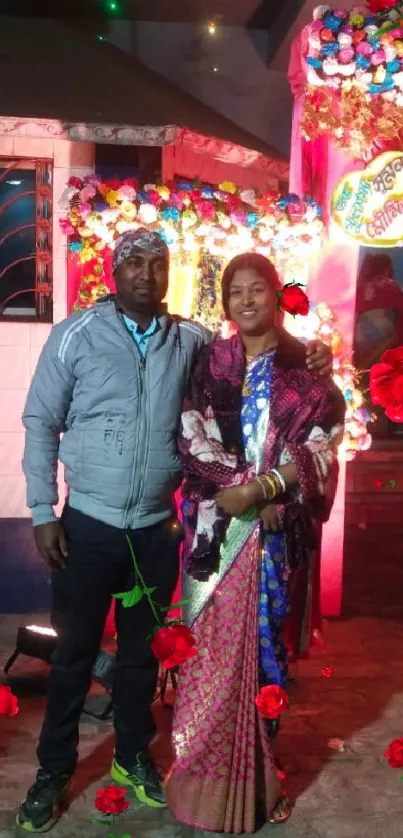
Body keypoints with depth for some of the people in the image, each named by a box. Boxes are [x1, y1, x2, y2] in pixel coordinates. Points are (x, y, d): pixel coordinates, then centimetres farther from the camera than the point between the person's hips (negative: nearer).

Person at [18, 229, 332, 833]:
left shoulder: (191, 340, 2)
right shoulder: (75, 335, -5)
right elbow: (41, 425, -3)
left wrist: (307, 355, -7)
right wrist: (43, 513, -7)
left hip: (157, 528, 2)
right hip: (88, 525, -2)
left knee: (142, 649, 18)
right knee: (75, 651, 11)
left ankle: (133, 757, 39)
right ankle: (54, 769, 31)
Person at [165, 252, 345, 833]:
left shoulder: (303, 365, 4)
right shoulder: (211, 361, 6)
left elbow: (321, 444, -4)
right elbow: (192, 437, -3)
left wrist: (263, 489, -17)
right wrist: (237, 484, -16)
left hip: (276, 528, 0)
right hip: (216, 524, 0)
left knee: (264, 640, 8)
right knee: (213, 644, 4)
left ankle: (256, 773, 25)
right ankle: (206, 776, 20)